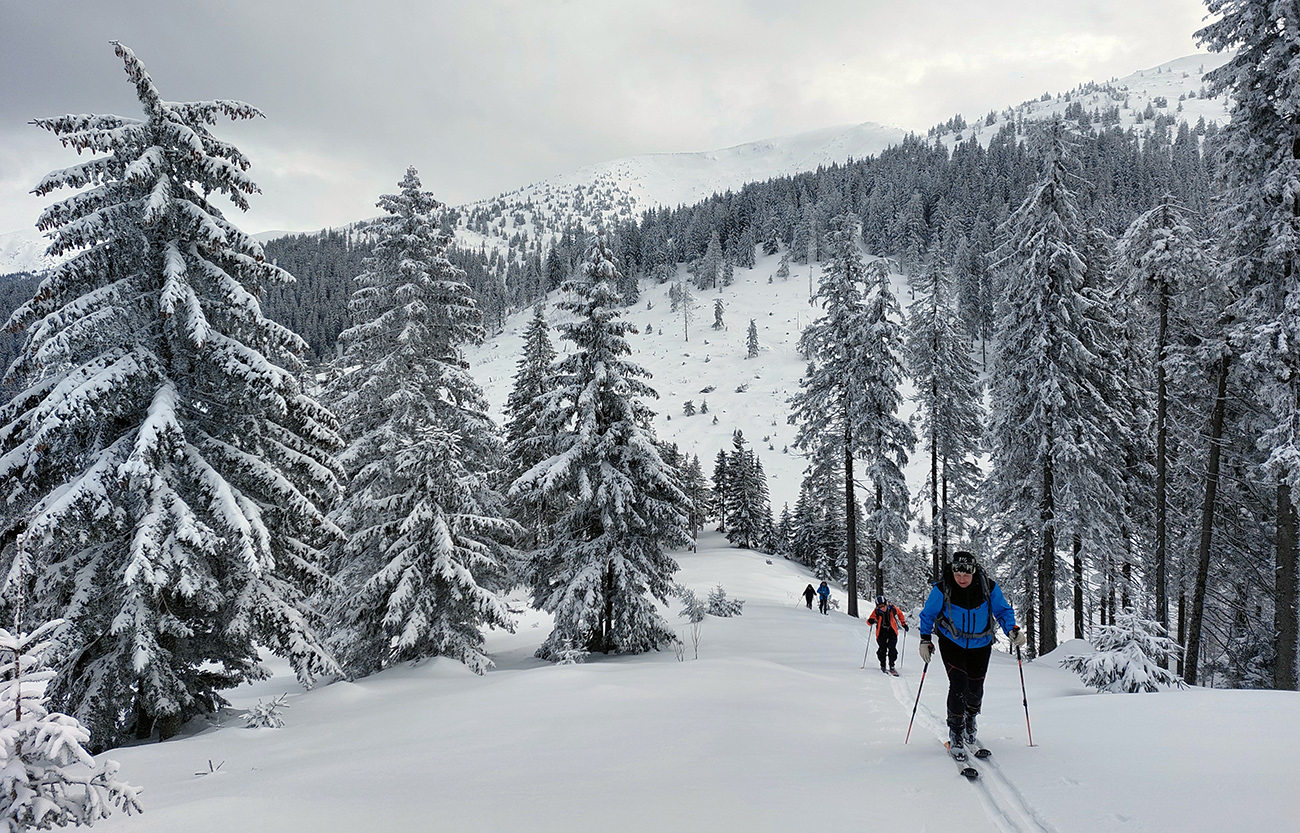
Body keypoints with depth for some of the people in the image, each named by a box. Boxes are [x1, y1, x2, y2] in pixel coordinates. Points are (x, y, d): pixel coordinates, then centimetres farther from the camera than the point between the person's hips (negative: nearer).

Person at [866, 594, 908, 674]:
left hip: (892, 632, 0)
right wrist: (871, 621, -37)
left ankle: (892, 667, -4)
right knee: (882, 649, -5)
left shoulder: (892, 609, -8)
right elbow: (869, 621, -13)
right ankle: (883, 666, 12)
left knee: (892, 649, -12)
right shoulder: (876, 612, -11)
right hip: (881, 632, 0)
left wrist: (903, 624, 14)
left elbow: (900, 614, 13)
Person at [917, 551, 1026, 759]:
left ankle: (970, 726, 39)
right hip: (952, 643, -2)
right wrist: (925, 640, -4)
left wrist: (1012, 629, -18)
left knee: (975, 689, 10)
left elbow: (1003, 610, -1)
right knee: (959, 685, -16)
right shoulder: (942, 589, -19)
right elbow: (928, 614, -2)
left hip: (980, 645, 2)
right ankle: (956, 734, -1)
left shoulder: (988, 587, -17)